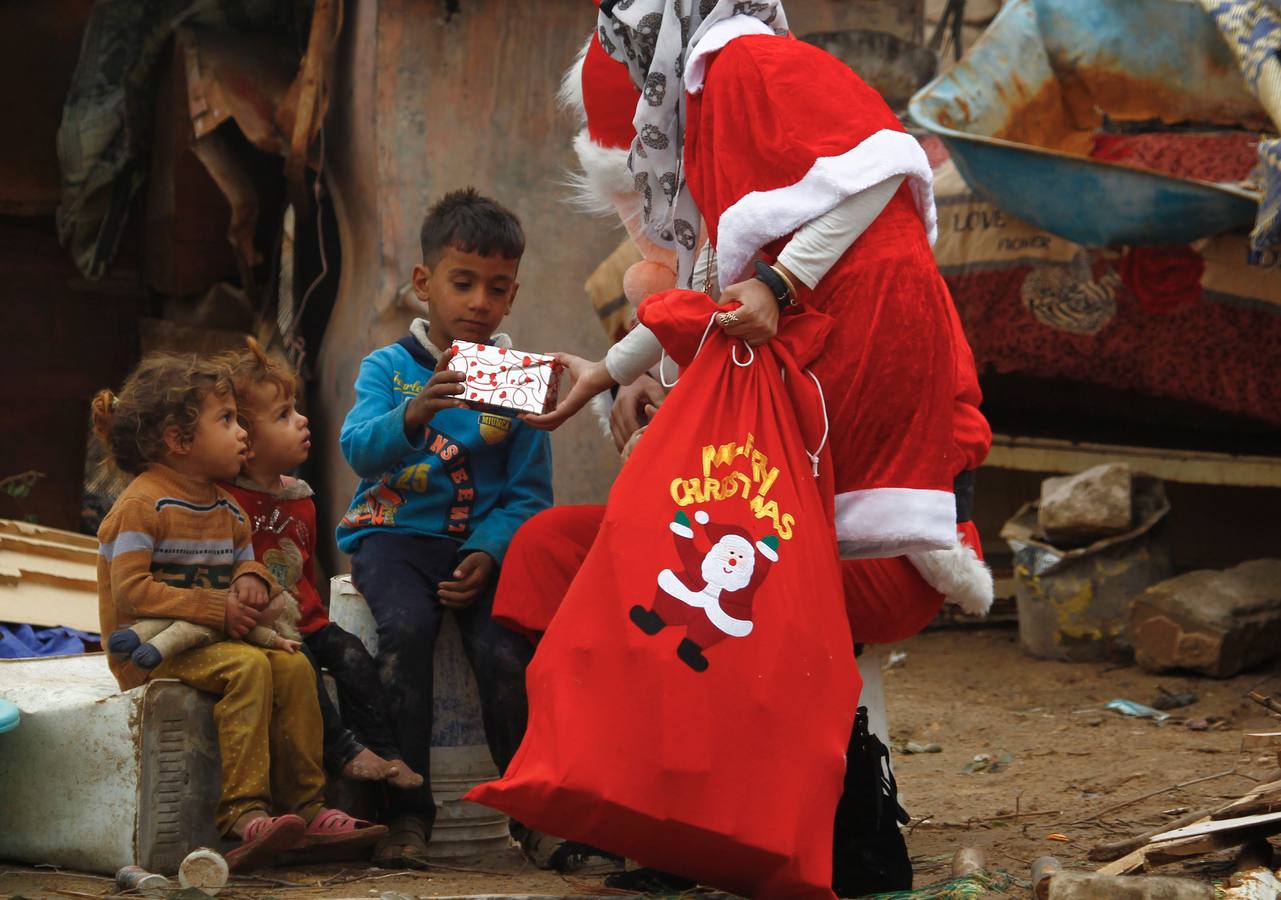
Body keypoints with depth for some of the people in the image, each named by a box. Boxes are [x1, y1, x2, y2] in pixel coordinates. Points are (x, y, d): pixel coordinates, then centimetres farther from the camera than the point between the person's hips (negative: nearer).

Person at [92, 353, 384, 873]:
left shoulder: (226, 509, 14)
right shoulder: (141, 505, -12)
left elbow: (246, 560, 24)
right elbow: (130, 590, -20)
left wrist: (251, 579, -5)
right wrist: (217, 609, -25)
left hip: (206, 643, 8)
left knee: (293, 667, -11)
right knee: (247, 666, -30)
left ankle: (306, 809, -8)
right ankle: (243, 814, -36)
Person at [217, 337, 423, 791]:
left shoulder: (300, 501, 14)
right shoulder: (224, 500, -12)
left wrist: (316, 620, 15)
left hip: (303, 621, 7)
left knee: (351, 654, -16)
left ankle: (382, 750, -15)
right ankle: (341, 751, -27)